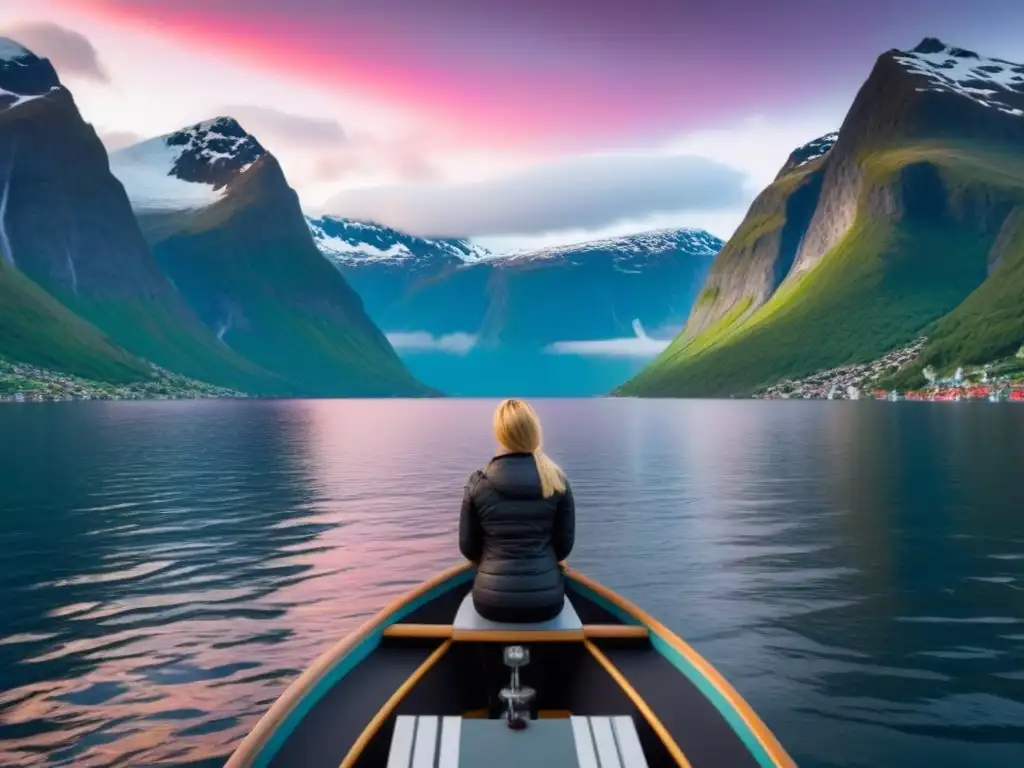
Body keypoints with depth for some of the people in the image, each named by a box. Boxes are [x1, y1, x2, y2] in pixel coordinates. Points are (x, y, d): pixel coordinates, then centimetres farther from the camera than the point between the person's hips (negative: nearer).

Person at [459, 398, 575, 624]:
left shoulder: (478, 483, -6)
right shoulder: (557, 481, -4)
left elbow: (468, 548, 3)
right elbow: (565, 545, 3)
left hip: (492, 600, 0)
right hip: (545, 601, 0)